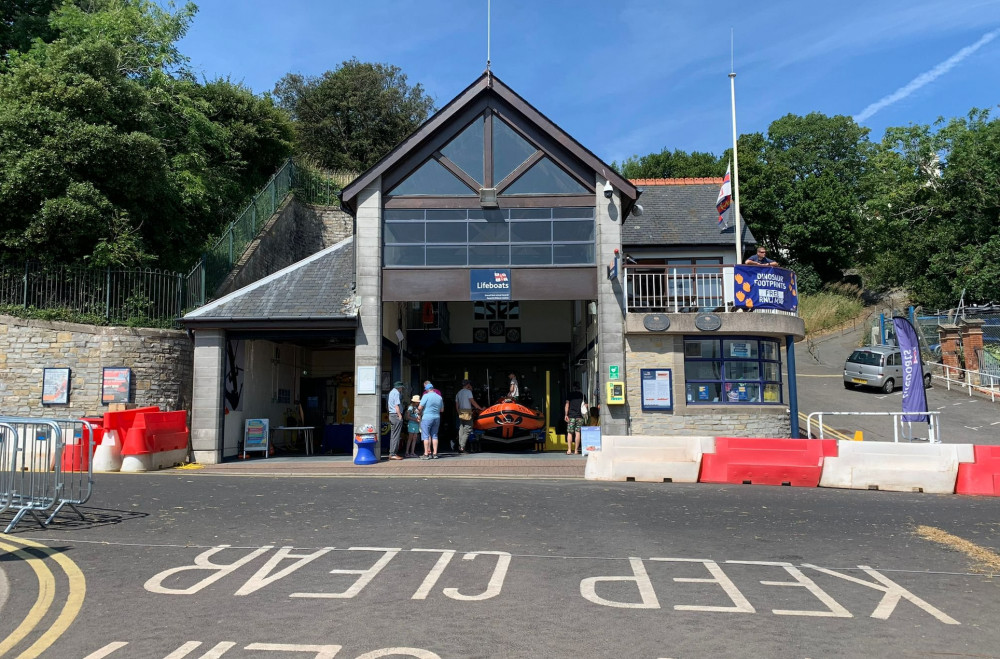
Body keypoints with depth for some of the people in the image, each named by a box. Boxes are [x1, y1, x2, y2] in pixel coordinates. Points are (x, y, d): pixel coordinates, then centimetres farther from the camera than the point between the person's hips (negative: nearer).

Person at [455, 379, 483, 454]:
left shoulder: (458, 393, 17)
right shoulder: (468, 391, -5)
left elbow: (457, 406, 16)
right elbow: (473, 402, -9)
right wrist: (480, 408, -1)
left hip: (460, 413, 8)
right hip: (467, 412, -8)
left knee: (461, 430, 9)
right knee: (467, 430, -7)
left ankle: (460, 447, 7)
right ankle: (462, 447, -13)